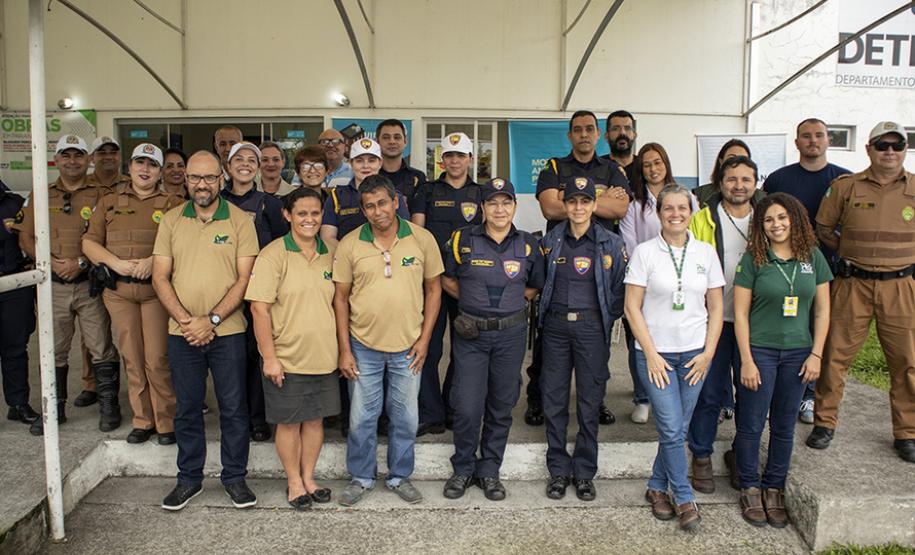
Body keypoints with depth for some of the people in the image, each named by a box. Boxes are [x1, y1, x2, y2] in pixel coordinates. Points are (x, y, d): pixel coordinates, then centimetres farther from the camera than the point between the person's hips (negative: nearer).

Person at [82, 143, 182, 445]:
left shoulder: (173, 204, 7)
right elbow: (89, 242, 10)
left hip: (157, 288, -3)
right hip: (119, 290, 3)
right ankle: (142, 421, 18)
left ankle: (167, 422, 7)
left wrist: (153, 261, -17)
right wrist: (117, 263, -7)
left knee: (157, 359, -6)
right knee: (131, 358, 6)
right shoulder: (109, 203, 15)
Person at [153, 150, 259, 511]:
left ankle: (234, 477, 21)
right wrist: (187, 321, -11)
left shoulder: (240, 220, -2)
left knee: (234, 407, 6)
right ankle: (189, 478, 27)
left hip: (228, 332, -2)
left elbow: (245, 278, -7)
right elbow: (160, 278, 2)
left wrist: (211, 320, -14)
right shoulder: (171, 220, 6)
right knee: (187, 409, 12)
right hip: (182, 333, 2)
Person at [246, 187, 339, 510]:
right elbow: (259, 307, -13)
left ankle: (308, 477, 33)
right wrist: (269, 357, -16)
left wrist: (340, 349, 11)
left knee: (315, 419, 15)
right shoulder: (273, 254, -10)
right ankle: (294, 482, 27)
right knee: (289, 423, 9)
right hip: (287, 359, -4)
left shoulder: (330, 254, 5)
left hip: (324, 358, 4)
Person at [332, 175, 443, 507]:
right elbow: (341, 297, -1)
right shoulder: (349, 245, -6)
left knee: (405, 417, 12)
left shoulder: (422, 239, -5)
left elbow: (433, 289, 2)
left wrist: (424, 338, -4)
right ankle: (361, 477, 31)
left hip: (408, 346, 0)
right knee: (361, 417, 11)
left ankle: (399, 476, 32)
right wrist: (344, 350, -4)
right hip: (363, 345, 0)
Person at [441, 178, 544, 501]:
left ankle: (489, 471, 26)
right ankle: (463, 468, 20)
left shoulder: (528, 245, 3)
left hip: (511, 333, 2)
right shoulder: (462, 240, -2)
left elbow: (536, 285, 15)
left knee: (501, 407, 9)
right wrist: (472, 301, 1)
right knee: (467, 407, -3)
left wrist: (512, 301, 2)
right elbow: (447, 280, 10)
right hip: (471, 333, -2)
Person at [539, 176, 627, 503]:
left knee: (589, 402, 4)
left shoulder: (611, 244, 1)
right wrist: (547, 312, 5)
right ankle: (558, 469, 19)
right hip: (556, 326, 2)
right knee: (553, 400, 4)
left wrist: (606, 319, 1)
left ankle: (584, 472, 18)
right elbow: (538, 282, 13)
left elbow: (620, 289, 5)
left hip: (592, 327, -1)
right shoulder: (551, 241, 5)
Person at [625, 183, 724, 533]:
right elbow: (632, 307, -6)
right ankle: (684, 499, 11)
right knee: (671, 428, -5)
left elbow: (716, 307, 8)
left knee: (677, 428, 8)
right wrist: (651, 354, -10)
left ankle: (657, 487, 27)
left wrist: (708, 353, 0)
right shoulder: (645, 252, -4)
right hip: (656, 352, -3)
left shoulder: (705, 252, 5)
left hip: (694, 353, 3)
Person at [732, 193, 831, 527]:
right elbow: (740, 312, -6)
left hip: (798, 353, 3)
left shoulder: (813, 257, 3)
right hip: (760, 351, -3)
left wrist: (816, 354, 0)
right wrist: (746, 360, -10)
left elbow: (822, 310, 7)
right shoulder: (753, 258, -6)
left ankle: (774, 490, 25)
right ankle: (750, 489, 20)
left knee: (784, 426, 11)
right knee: (752, 424, 4)